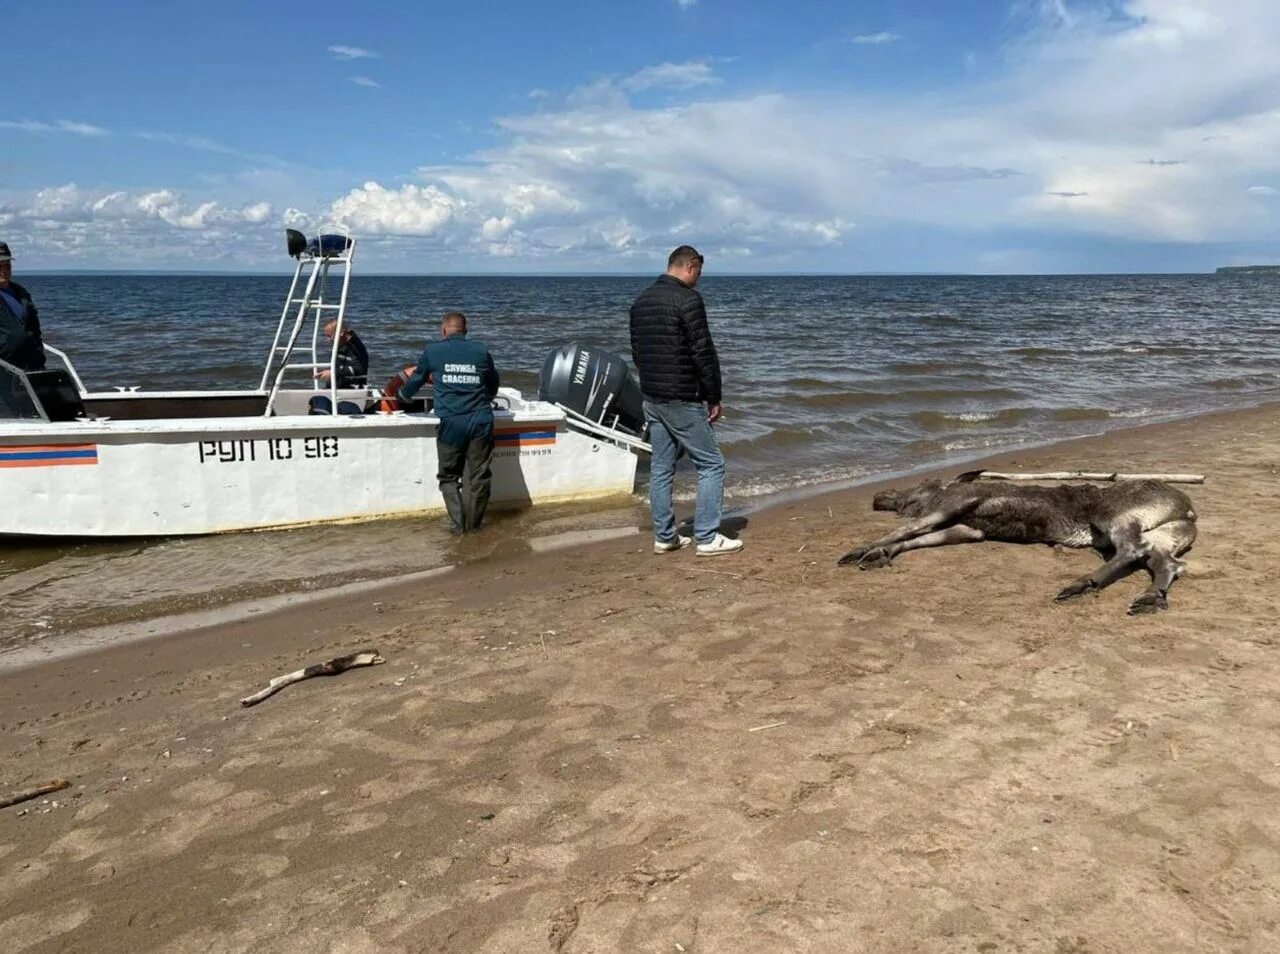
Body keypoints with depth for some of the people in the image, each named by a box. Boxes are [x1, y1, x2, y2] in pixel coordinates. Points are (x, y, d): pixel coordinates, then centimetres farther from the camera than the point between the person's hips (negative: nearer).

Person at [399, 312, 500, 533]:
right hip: (481, 421, 1)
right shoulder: (481, 350, 9)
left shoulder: (433, 350, 5)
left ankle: (459, 524, 5)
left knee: (449, 476, 12)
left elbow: (416, 380, 18)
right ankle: (473, 523, 15)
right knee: (479, 476, 9)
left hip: (451, 423, -1)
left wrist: (402, 395, 39)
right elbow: (493, 388, 21)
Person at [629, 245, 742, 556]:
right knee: (711, 464, 0)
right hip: (682, 401, -8)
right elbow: (703, 353, -16)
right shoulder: (688, 299, -14)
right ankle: (707, 539, 1)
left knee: (661, 467, 12)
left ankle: (664, 537, 16)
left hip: (651, 399, 8)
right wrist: (714, 398, -8)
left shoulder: (641, 301, 12)